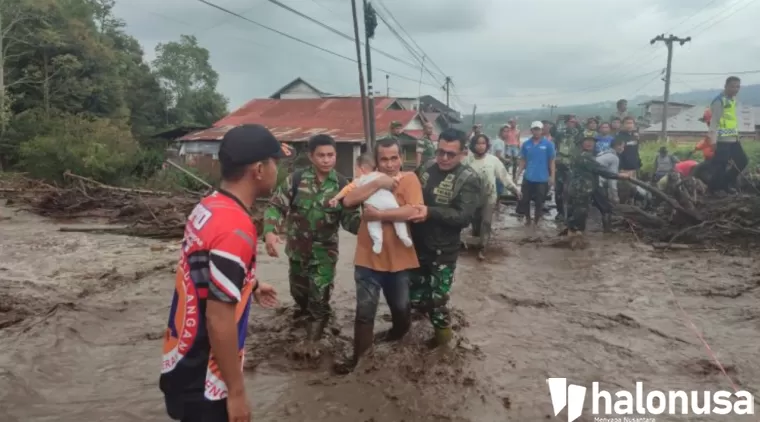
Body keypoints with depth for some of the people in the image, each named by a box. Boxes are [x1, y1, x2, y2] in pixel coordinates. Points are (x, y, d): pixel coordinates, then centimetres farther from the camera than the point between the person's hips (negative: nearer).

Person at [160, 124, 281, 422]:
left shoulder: (207, 207, 0)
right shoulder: (235, 228, -28)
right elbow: (219, 319, -27)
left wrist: (250, 286, 27)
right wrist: (236, 391, -18)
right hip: (202, 379, -9)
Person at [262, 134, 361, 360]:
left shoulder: (342, 185, -9)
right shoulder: (295, 179, -10)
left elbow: (349, 218, -9)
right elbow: (275, 206, -11)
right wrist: (270, 232, -28)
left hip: (324, 251, -2)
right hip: (297, 248, 2)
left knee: (319, 297, -2)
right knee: (298, 289, 23)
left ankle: (311, 341, 14)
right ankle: (303, 309, 57)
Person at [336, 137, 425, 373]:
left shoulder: (410, 180, -8)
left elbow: (414, 211, -24)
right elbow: (348, 201, -12)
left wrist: (379, 214, -24)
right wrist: (377, 183, -21)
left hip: (398, 259, -1)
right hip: (368, 258, 2)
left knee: (400, 306, 20)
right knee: (364, 310, 7)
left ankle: (398, 332, 50)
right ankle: (358, 356, 22)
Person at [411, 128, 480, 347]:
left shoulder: (468, 179, -12)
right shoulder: (427, 170, 4)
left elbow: (464, 216, -22)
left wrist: (430, 212, -31)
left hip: (444, 250, -5)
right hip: (418, 245, 5)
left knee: (437, 299, 5)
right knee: (414, 297, 16)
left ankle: (442, 333, 32)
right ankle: (438, 316, 43)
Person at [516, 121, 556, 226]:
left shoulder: (548, 144, -6)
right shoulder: (526, 144, 1)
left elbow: (552, 161, -2)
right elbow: (523, 160, 7)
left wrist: (552, 176, -7)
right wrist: (517, 174, 0)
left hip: (542, 178, -2)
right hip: (528, 178, 2)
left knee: (539, 202, 7)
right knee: (525, 200, 8)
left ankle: (536, 221, 24)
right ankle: (527, 219, 28)